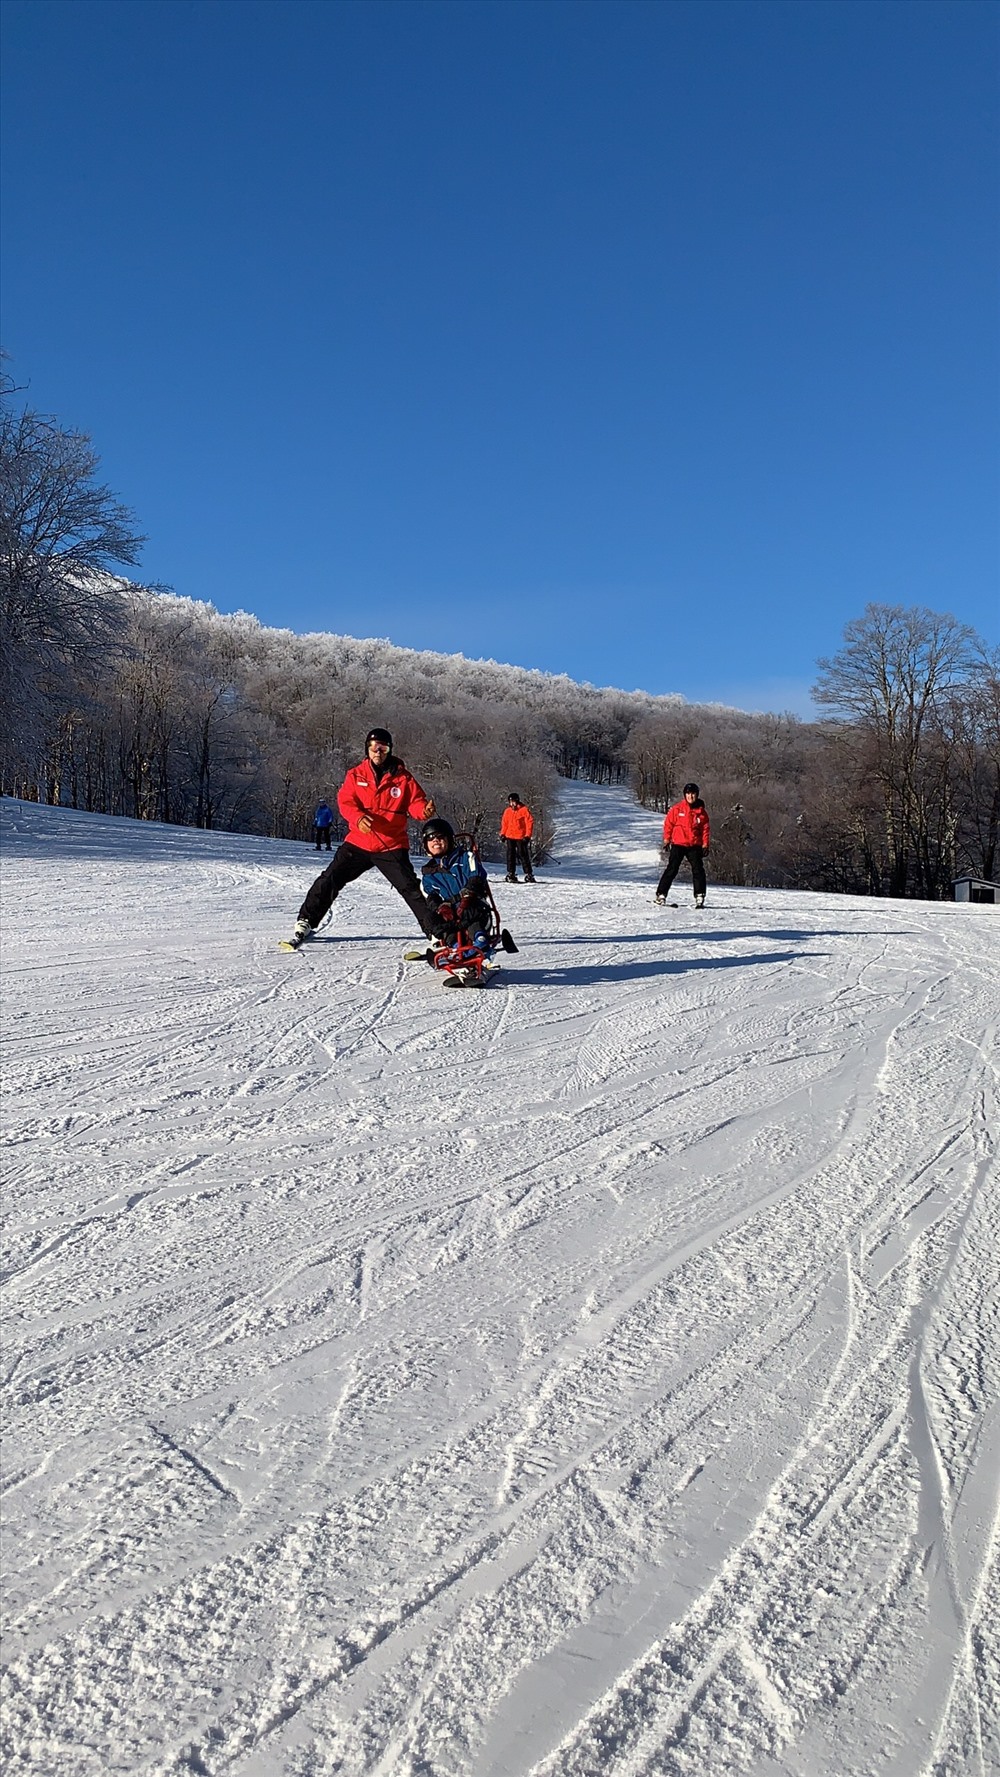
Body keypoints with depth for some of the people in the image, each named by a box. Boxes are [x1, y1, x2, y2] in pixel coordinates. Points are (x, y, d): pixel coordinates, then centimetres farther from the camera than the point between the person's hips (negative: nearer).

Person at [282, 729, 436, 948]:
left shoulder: (403, 777, 0)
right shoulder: (356, 774, 4)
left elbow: (416, 802, -1)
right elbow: (345, 801, -4)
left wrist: (424, 811, -26)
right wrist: (358, 817, -25)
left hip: (391, 846, -1)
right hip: (358, 843, 2)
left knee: (411, 888, -5)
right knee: (329, 880, -2)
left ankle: (434, 929, 3)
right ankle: (305, 924, 8)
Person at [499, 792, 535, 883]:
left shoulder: (524, 810, -6)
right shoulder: (507, 811, 9)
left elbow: (529, 823, -7)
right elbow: (504, 823, 18)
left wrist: (527, 835, -13)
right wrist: (502, 834, 9)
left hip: (521, 837, -5)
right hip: (510, 837, 5)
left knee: (523, 855, -5)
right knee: (510, 855, 3)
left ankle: (529, 874, 1)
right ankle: (511, 874, 8)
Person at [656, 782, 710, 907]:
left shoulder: (701, 811, 4)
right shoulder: (677, 809, -2)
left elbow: (705, 828, 7)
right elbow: (668, 823, 4)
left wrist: (705, 844, 1)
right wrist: (666, 840, 2)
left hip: (695, 845, 2)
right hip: (678, 844, -2)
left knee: (698, 870, -4)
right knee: (671, 870, -3)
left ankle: (700, 896, 1)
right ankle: (661, 894, 0)